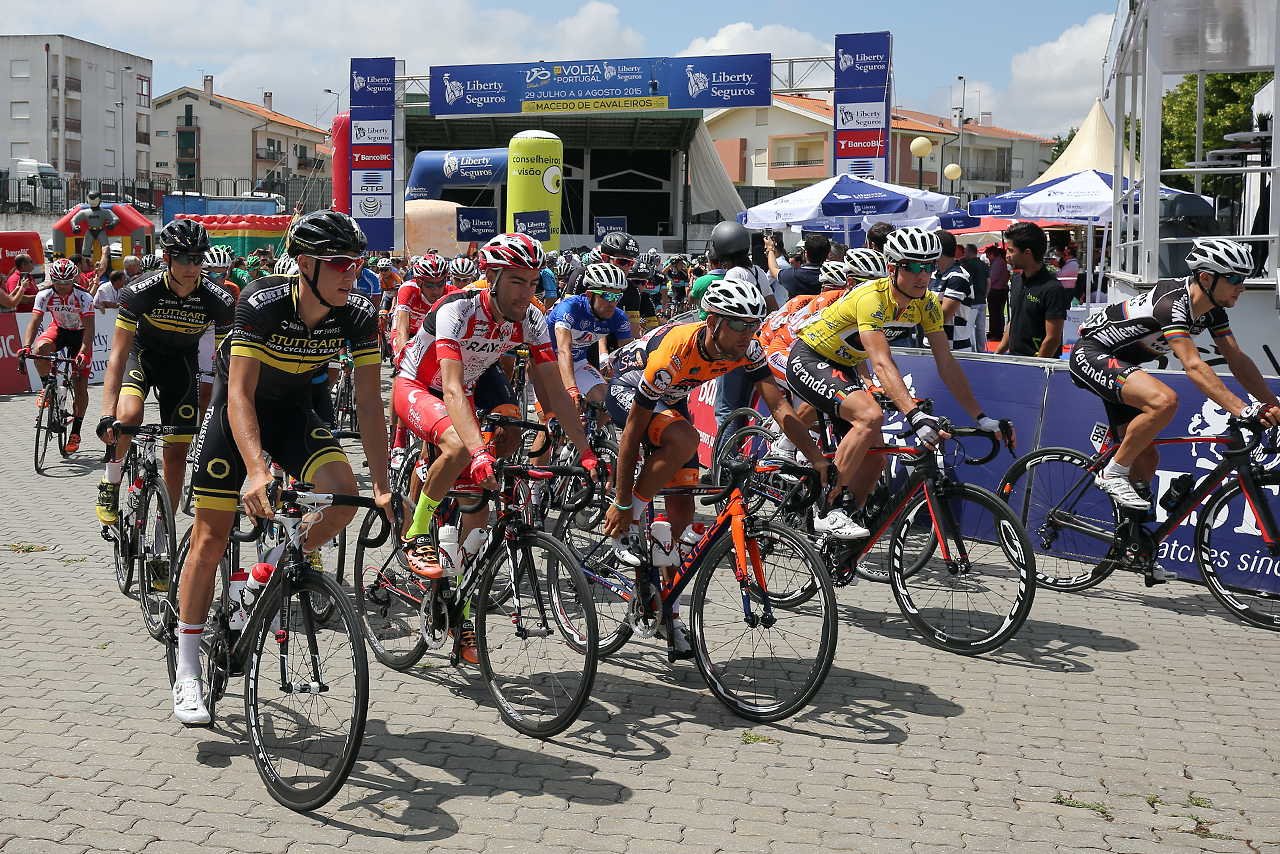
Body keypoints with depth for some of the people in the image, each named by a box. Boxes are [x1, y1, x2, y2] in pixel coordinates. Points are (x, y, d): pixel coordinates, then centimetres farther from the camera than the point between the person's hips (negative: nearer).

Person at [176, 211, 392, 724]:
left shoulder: (358, 315, -20)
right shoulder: (262, 303, -30)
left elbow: (369, 400, -19)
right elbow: (240, 394, -35)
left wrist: (381, 484, -27)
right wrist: (257, 470, -49)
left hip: (293, 411, 3)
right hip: (238, 408, -3)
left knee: (343, 492, -24)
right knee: (211, 536, -4)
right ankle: (187, 674, 7)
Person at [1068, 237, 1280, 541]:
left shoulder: (1212, 310, -1)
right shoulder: (1171, 302, -29)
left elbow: (1238, 360, 0)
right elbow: (1193, 366, -38)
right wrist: (1242, 409, -44)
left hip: (1120, 363, 10)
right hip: (1090, 354, -10)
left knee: (1147, 458, 8)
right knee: (1164, 400, -33)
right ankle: (1113, 473, -16)